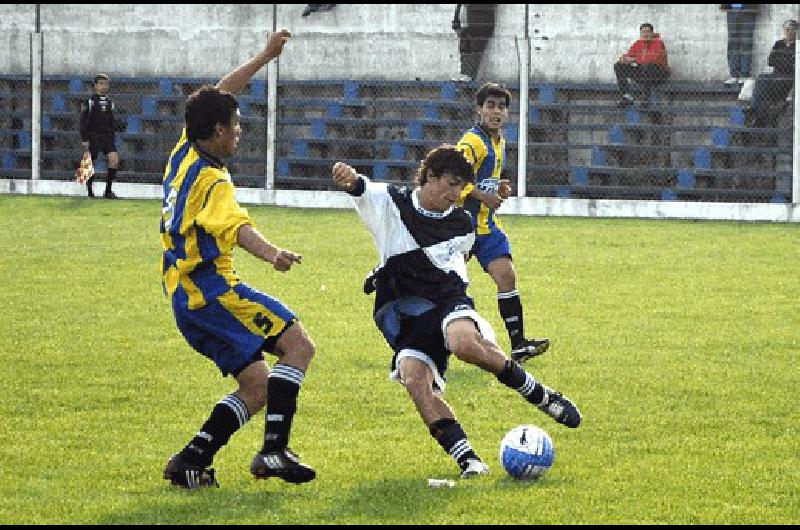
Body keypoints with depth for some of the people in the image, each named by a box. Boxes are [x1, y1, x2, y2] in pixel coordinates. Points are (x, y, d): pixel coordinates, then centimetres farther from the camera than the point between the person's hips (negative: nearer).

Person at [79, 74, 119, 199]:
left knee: (114, 159, -13)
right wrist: (85, 140, -12)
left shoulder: (110, 103, 13)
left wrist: (113, 139, 19)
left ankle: (108, 190, -7)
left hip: (107, 136, 4)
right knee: (90, 163, -1)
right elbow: (84, 122, -6)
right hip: (93, 136, -4)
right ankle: (89, 191, 13)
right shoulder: (89, 102, -3)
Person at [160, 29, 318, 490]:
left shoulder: (185, 152, 11)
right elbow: (235, 225, -34)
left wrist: (265, 57, 28)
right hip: (212, 290, -10)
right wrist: (271, 253, -52)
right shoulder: (211, 180, -15)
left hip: (186, 296, 10)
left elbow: (218, 96, 25)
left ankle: (191, 461, 2)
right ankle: (275, 451, -23)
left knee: (259, 387, 9)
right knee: (298, 345, -13)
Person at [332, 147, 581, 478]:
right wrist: (350, 180, -42)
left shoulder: (462, 226, 11)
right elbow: (364, 192, -20)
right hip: (403, 313, 0)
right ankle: (467, 459, -25)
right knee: (414, 378, -27)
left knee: (464, 342, -36)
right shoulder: (391, 205, 1)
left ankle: (540, 396, -19)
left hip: (448, 301, 0)